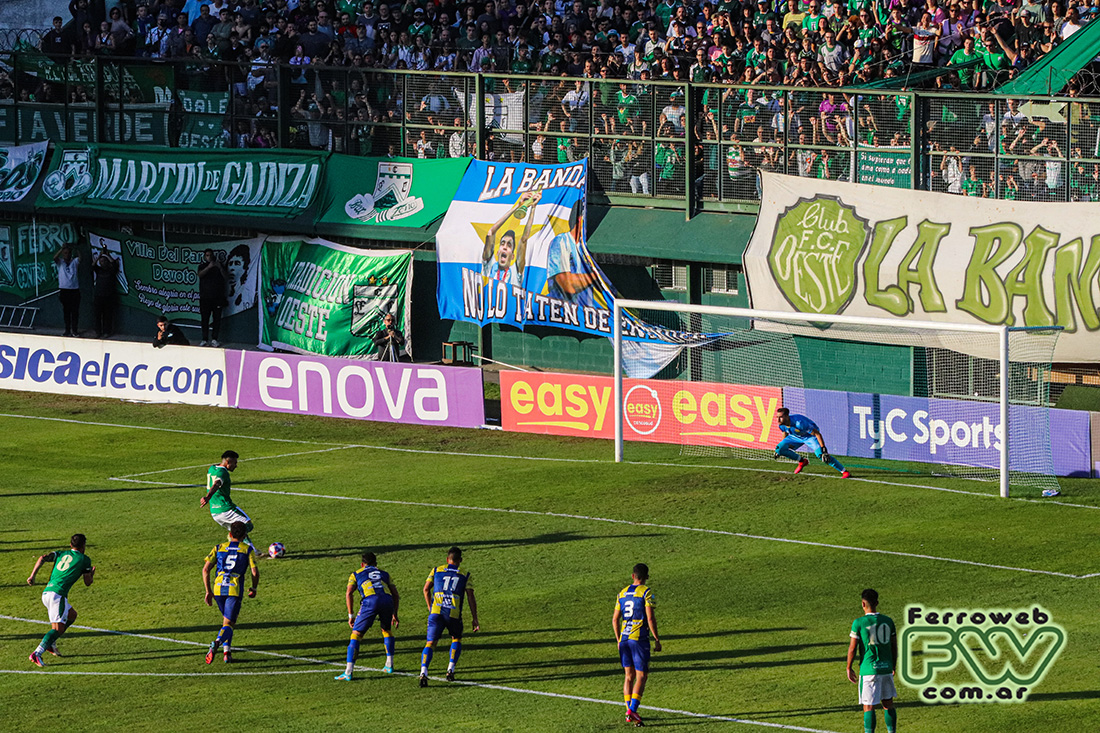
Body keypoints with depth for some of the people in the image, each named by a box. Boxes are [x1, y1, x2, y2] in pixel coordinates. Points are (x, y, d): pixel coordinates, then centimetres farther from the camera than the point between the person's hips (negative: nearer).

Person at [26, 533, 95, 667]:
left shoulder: (60, 554, 22)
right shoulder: (84, 559, 9)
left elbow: (43, 558, 5)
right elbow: (88, 582, 11)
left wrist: (32, 575, 2)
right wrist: (92, 573, 32)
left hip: (46, 593, 7)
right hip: (58, 594, -7)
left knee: (72, 615, 25)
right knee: (57, 628, -10)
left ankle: (50, 643, 17)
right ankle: (37, 654, -27)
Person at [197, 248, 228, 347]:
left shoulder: (219, 265, 11)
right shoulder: (202, 266, 10)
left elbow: (226, 276, 1)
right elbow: (200, 274, -10)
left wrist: (220, 267, -17)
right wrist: (209, 267, -23)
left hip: (217, 297, 0)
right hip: (205, 297, 0)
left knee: (217, 318, -3)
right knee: (205, 319, -2)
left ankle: (214, 340, 2)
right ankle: (205, 340, 1)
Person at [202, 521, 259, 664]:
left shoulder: (219, 548, 15)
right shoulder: (248, 549, 8)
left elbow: (206, 569, 6)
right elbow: (255, 572, 0)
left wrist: (208, 591, 10)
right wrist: (254, 589, 18)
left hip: (218, 589, 3)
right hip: (235, 590, -3)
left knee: (227, 619, 25)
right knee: (228, 624, -4)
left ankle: (227, 651, 15)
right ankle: (216, 643, -34)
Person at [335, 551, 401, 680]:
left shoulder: (355, 575, 26)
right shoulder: (384, 574, 34)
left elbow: (348, 594, 11)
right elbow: (395, 595, 29)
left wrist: (350, 615, 12)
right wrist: (394, 614, 36)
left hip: (370, 601, -3)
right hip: (387, 600, 3)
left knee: (356, 635, 4)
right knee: (386, 630, 31)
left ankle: (348, 672, -5)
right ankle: (389, 665, 28)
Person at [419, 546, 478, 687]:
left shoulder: (436, 570, 15)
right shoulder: (465, 575, 11)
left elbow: (426, 589, 9)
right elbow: (471, 598, 5)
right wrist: (475, 620, 8)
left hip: (436, 612, 1)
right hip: (454, 614, -1)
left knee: (430, 643, 1)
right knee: (457, 639, 25)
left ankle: (423, 672, -22)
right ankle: (451, 669, 10)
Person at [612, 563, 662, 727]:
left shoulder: (622, 593, 11)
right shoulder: (646, 592, -6)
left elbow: (615, 619, 12)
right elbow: (650, 617, -13)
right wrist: (656, 639, -6)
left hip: (624, 638, 5)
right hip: (639, 639, -5)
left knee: (629, 675, 13)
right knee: (641, 676, -2)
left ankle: (629, 711, 11)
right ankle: (632, 710, -15)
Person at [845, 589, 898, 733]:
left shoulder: (859, 623, -8)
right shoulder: (888, 621, 4)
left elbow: (852, 648, -6)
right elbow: (894, 646, 10)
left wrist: (848, 668, 5)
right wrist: (893, 667, 21)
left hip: (869, 669, -4)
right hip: (886, 667, 4)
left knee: (868, 707, 0)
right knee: (888, 704, 13)